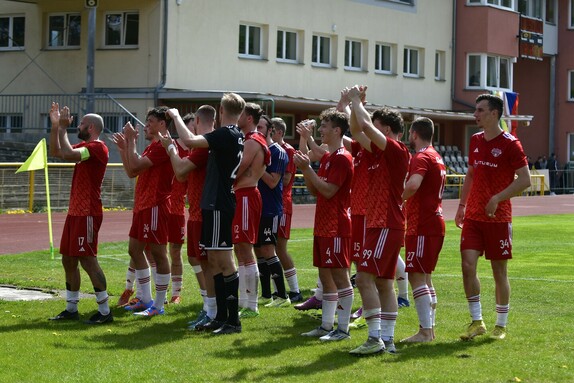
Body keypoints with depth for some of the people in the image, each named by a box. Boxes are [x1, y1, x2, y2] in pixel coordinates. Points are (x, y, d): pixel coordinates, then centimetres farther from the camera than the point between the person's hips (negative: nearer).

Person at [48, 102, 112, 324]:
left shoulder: (97, 147, -14)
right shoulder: (84, 147, 15)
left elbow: (67, 154, -27)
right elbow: (56, 152, 18)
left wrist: (63, 128, -17)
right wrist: (55, 126, 9)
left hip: (87, 214, -10)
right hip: (75, 212, 10)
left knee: (87, 260, -10)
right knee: (68, 259, 11)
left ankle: (105, 312, -6)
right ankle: (71, 309, 19)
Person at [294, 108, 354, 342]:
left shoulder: (342, 158, -13)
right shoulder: (326, 157, 16)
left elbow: (328, 191, -21)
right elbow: (314, 191, 17)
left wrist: (308, 169, -17)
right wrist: (304, 169, 3)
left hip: (337, 228, -10)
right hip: (323, 226, 10)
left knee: (340, 275, -6)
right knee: (325, 275, 12)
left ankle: (343, 329, -3)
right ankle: (326, 325, 18)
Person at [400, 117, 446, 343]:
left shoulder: (421, 157, -14)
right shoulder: (437, 158, 19)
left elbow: (413, 185, -33)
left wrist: (397, 199, -18)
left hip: (422, 226, -10)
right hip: (435, 223, 10)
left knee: (416, 277, -9)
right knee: (425, 278, 14)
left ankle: (425, 331, -11)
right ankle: (429, 327, 16)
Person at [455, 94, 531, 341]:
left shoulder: (510, 144, -9)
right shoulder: (475, 141, 10)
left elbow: (525, 179, -13)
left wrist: (498, 198, -21)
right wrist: (462, 205, 14)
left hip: (498, 218, -5)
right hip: (473, 216, 5)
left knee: (499, 271, 3)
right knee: (467, 264, -6)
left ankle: (501, 326, 14)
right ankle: (477, 322, 3)